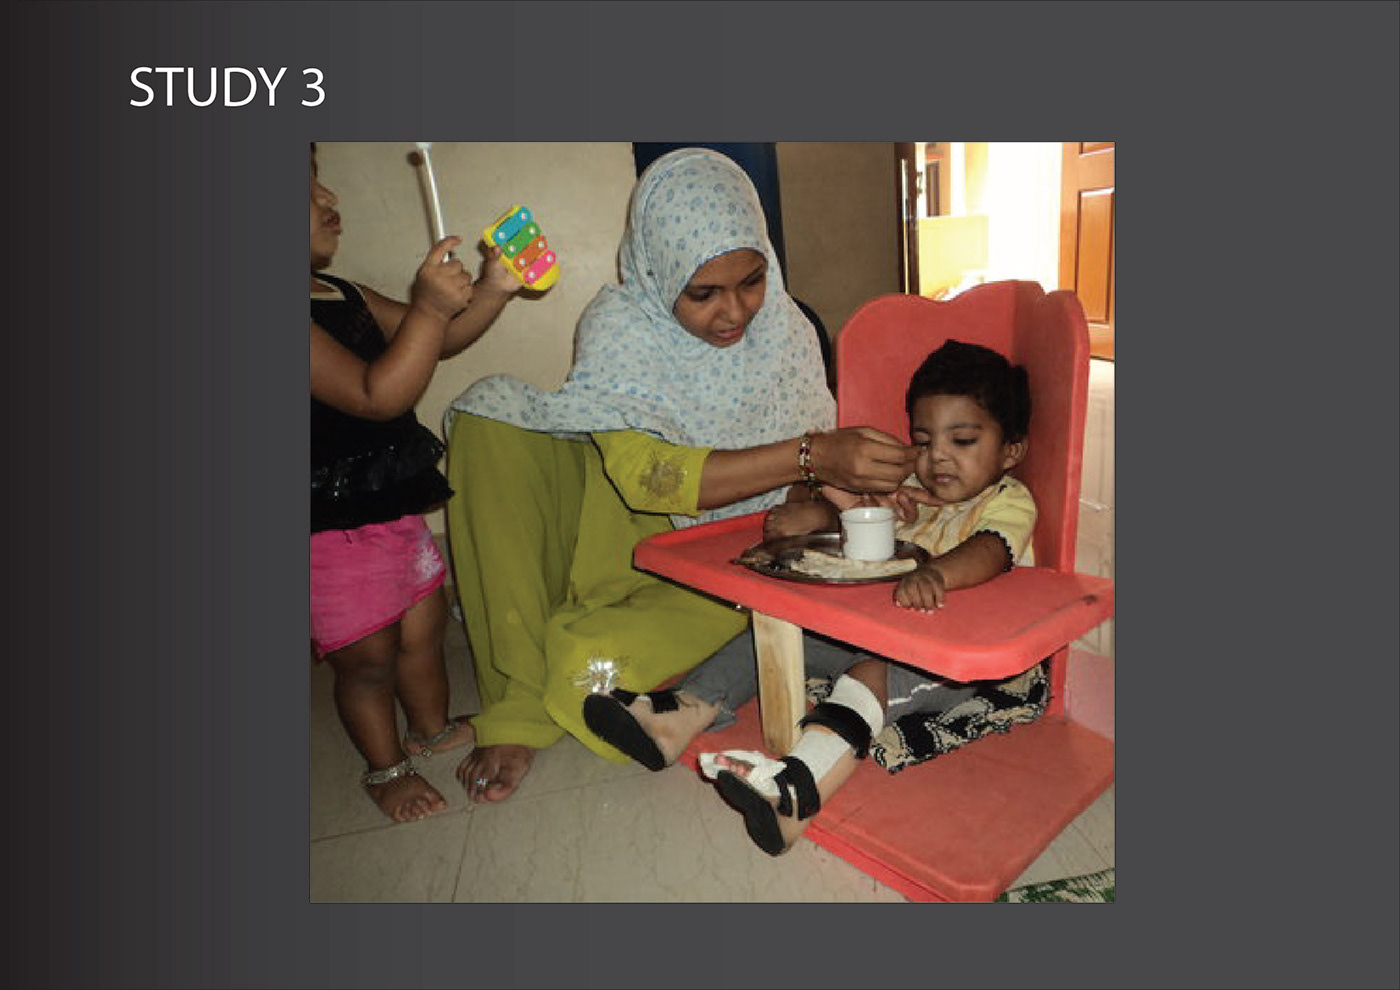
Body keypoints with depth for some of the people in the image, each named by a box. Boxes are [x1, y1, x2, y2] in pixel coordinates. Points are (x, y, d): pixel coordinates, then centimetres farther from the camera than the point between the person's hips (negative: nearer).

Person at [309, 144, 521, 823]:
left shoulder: (341, 295, 7)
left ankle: (433, 730, 44)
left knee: (423, 628, 21)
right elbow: (376, 396, -29)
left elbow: (438, 341, 12)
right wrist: (428, 306, -34)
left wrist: (490, 291, -3)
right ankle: (386, 768, 34)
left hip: (392, 506, 9)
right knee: (368, 656, 10)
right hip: (332, 529, -8)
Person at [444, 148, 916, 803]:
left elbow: (812, 482, 1)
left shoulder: (785, 330, -9)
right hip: (621, 535, 1)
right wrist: (810, 455, -38)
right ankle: (518, 706, -19)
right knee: (489, 417, -20)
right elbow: (642, 473, -31)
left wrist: (842, 491, -22)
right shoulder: (617, 327, -17)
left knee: (589, 664, -31)